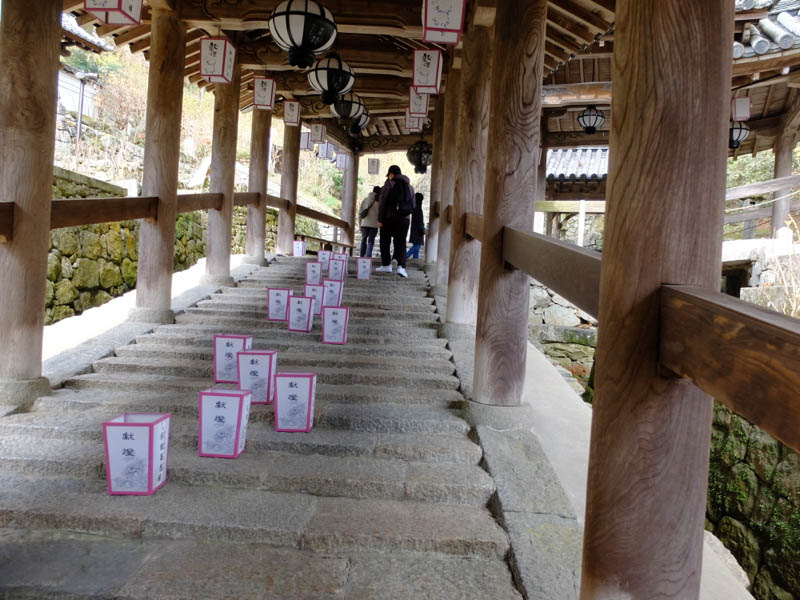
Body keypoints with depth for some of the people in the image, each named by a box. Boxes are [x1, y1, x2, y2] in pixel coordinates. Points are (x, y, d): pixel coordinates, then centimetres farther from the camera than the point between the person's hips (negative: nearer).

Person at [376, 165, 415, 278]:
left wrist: (380, 219, -7)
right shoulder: (409, 186, 13)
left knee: (385, 242, 10)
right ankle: (401, 266, -13)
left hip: (389, 218, -4)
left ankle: (386, 265, 14)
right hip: (404, 219, 4)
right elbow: (413, 205, 16)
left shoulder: (389, 184, -4)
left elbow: (382, 202, -8)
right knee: (401, 243, 2)